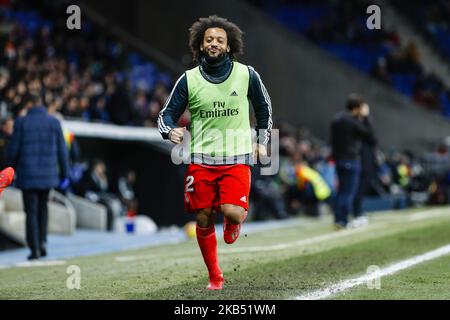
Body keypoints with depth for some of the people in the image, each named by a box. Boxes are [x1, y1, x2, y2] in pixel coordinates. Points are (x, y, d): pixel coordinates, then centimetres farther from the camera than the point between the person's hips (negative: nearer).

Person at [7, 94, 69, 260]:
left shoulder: (21, 122, -6)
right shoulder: (54, 122, -1)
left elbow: (13, 149, -3)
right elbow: (61, 149, 1)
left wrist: (11, 169, 13)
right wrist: (64, 172, 11)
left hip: (28, 174, -2)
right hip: (48, 173, 2)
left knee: (31, 211, 4)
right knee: (42, 206, 22)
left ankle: (34, 248, 0)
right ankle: (42, 241, 10)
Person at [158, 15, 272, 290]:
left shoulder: (247, 74, 2)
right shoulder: (189, 79, 1)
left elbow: (264, 106, 19)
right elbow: (167, 114, 6)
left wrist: (262, 141, 17)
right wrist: (171, 131, -16)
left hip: (237, 158, -1)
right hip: (201, 159, 1)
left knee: (233, 212, -20)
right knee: (203, 220, 1)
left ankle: (234, 222, 18)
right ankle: (215, 276, 20)